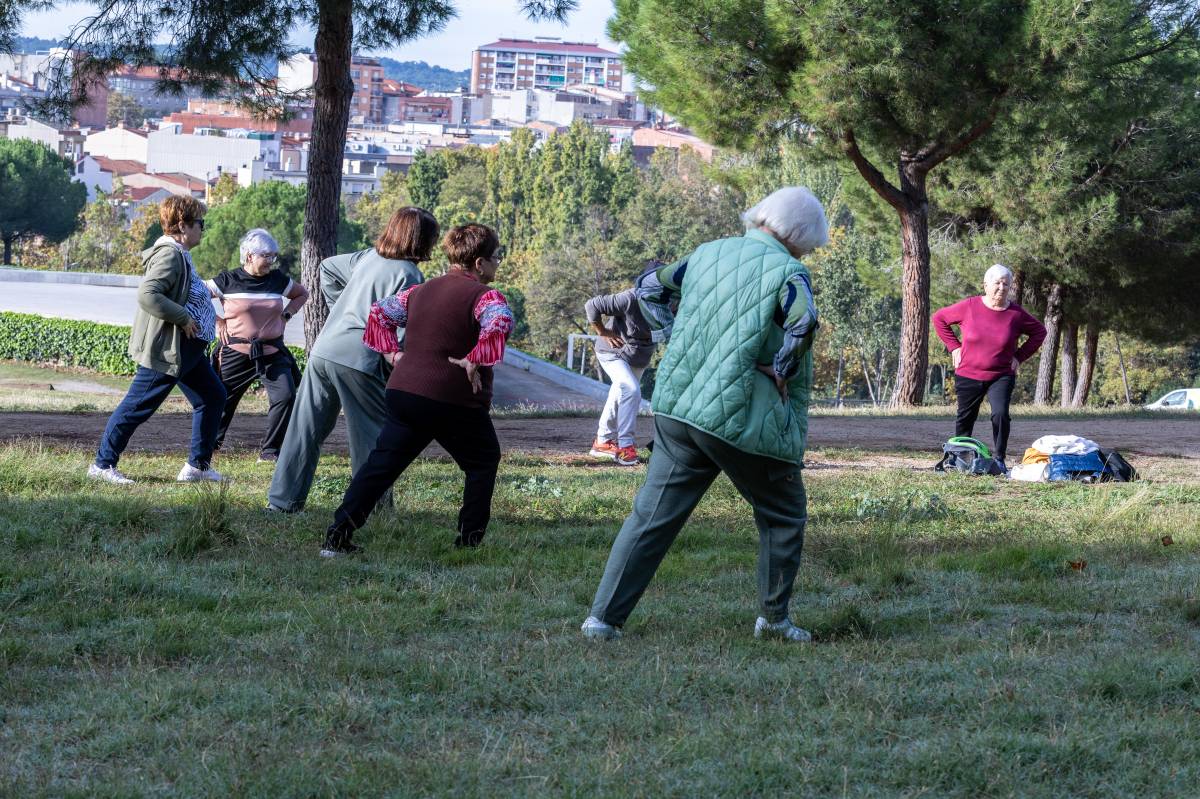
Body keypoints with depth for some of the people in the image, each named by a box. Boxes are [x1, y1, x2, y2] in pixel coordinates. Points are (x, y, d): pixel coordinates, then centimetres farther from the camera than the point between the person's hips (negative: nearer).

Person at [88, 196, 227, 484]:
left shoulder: (179, 254, 14)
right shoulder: (169, 255, -19)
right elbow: (147, 294, -31)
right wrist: (183, 318, -25)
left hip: (187, 348, 11)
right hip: (164, 349, -11)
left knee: (213, 396, 12)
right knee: (138, 406, -3)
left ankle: (198, 465, 17)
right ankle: (103, 464, 6)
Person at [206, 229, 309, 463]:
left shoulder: (278, 280, 6)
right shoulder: (228, 280, -5)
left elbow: (302, 294, 23)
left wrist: (286, 314, 8)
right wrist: (217, 321, -2)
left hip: (272, 352, 3)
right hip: (236, 353, -3)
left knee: (285, 396, -14)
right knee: (223, 400, 7)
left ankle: (269, 451, -5)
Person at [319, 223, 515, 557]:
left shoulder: (421, 291, 15)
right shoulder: (484, 296, -8)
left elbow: (379, 313, 21)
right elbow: (500, 325, -29)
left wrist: (393, 353, 16)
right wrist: (474, 361, -21)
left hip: (404, 392, 6)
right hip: (455, 402, -6)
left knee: (381, 464, 7)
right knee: (482, 463, 16)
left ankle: (337, 536, -1)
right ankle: (469, 538, 14)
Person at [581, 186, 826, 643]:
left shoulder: (708, 254, 12)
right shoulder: (786, 270, -8)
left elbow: (649, 286, 20)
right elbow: (802, 322, -27)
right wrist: (781, 369, -12)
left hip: (677, 408, 6)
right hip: (745, 418, -6)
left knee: (651, 516, 7)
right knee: (782, 517, 15)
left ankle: (604, 618, 2)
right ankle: (774, 619, 20)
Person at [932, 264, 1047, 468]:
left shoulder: (1016, 314, -6)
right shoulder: (969, 307, -8)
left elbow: (1039, 332, 10)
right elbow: (939, 318, 6)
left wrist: (1020, 356, 2)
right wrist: (954, 346, 0)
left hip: (1001, 376, -1)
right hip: (968, 374, 1)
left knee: (1000, 415, -20)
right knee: (965, 418, 12)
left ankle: (999, 459, -7)